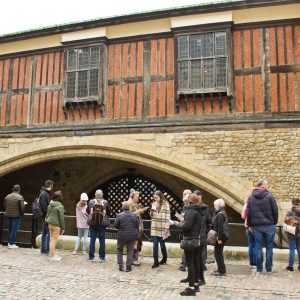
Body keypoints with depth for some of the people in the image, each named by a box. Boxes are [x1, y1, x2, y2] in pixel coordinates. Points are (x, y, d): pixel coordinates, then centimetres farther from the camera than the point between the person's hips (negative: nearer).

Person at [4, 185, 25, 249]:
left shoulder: (7, 197, 5)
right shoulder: (20, 197, -12)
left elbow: (4, 206, 9)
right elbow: (22, 207, -14)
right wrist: (21, 214, 3)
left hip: (8, 215, 6)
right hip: (16, 216, -6)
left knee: (10, 229, 18)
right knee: (14, 230, 0)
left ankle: (9, 242, 25)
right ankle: (12, 244, 2)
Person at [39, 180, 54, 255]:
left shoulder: (46, 193, 14)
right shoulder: (44, 194, -16)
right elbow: (43, 207, -20)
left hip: (45, 217, 10)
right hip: (47, 217, -10)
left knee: (44, 233, 14)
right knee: (49, 233, -6)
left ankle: (43, 250, 21)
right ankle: (47, 250, 0)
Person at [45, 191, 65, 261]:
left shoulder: (50, 204, 3)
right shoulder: (60, 206, -16)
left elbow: (47, 214, 11)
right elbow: (61, 218, -13)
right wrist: (63, 227, -5)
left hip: (50, 223, 7)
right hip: (56, 225, -7)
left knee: (51, 239, 16)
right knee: (54, 240, 1)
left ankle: (52, 254, 27)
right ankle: (52, 255, 8)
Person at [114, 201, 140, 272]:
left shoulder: (119, 215, -11)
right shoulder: (133, 215, -3)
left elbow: (115, 226, -8)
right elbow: (137, 226, 2)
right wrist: (137, 235, 16)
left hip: (122, 236, -1)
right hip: (132, 236, 2)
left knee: (119, 249, 19)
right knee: (130, 250, 11)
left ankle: (120, 264, 12)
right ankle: (128, 267, 10)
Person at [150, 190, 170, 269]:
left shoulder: (165, 204, -7)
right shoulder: (154, 204, 8)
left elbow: (167, 216, -8)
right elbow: (151, 215, 13)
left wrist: (166, 227, -11)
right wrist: (151, 211, -9)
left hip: (162, 227, -4)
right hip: (154, 227, 4)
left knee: (162, 244, 8)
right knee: (155, 244, -2)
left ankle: (164, 259, 30)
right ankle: (156, 261, 3)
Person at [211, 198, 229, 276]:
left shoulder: (220, 214, -19)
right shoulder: (222, 213, 13)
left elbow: (220, 227, -22)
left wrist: (219, 238, -21)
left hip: (221, 236, -10)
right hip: (224, 236, 10)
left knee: (218, 253, -2)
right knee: (219, 253, 18)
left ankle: (221, 271, 4)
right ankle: (221, 270, 26)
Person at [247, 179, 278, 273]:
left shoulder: (251, 197, 2)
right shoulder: (269, 196, -8)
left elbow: (248, 212, 3)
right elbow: (275, 211, -5)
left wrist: (249, 224, 12)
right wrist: (274, 222, 9)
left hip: (257, 226, 2)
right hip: (269, 225, -2)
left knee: (258, 247, 8)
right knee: (269, 247, 9)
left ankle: (259, 268, 13)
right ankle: (268, 268, 15)